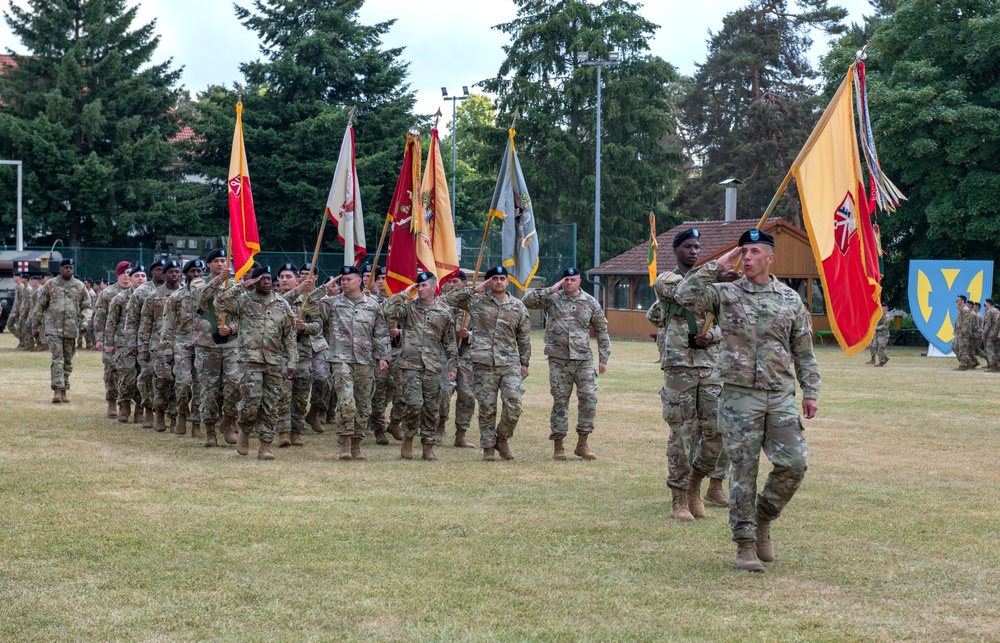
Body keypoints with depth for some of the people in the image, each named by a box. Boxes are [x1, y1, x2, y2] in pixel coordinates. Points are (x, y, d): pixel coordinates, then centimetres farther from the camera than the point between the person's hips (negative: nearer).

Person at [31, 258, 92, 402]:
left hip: (72, 329, 2)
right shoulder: (50, 285, 4)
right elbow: (40, 306, 9)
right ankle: (57, 390, -17)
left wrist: (84, 321, -7)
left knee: (68, 361, 8)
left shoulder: (80, 286, 8)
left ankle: (63, 391, 16)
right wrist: (37, 326, 9)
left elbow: (86, 307, 10)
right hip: (53, 328, -2)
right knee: (57, 359, -12)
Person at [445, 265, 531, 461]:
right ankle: (488, 447, 15)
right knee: (487, 407, 3)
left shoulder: (518, 306, 9)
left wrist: (524, 363, 12)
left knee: (514, 403, -11)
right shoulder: (477, 301, 5)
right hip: (483, 364, -1)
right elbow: (449, 298, 1)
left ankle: (502, 439, 11)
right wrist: (474, 290, -4)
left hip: (510, 364, 1)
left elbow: (524, 338, 15)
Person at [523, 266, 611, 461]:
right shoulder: (552, 299, 3)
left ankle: (582, 444, 6)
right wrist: (551, 290, -11)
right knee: (560, 402, 1)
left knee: (589, 398, -6)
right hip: (559, 360, -1)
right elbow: (528, 300, -8)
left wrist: (603, 358, 7)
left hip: (584, 359, 1)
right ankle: (558, 446, 10)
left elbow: (601, 330, 12)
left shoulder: (591, 303, 8)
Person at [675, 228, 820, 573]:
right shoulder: (725, 294, 3)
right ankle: (745, 544, 6)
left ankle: (763, 519, 19)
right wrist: (717, 266, -9)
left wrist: (810, 392, 7)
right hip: (739, 395, -2)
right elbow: (684, 296, -13)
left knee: (793, 464, -6)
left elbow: (804, 351, 13)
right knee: (744, 470, -1)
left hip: (781, 396, 2)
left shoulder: (790, 299, 9)